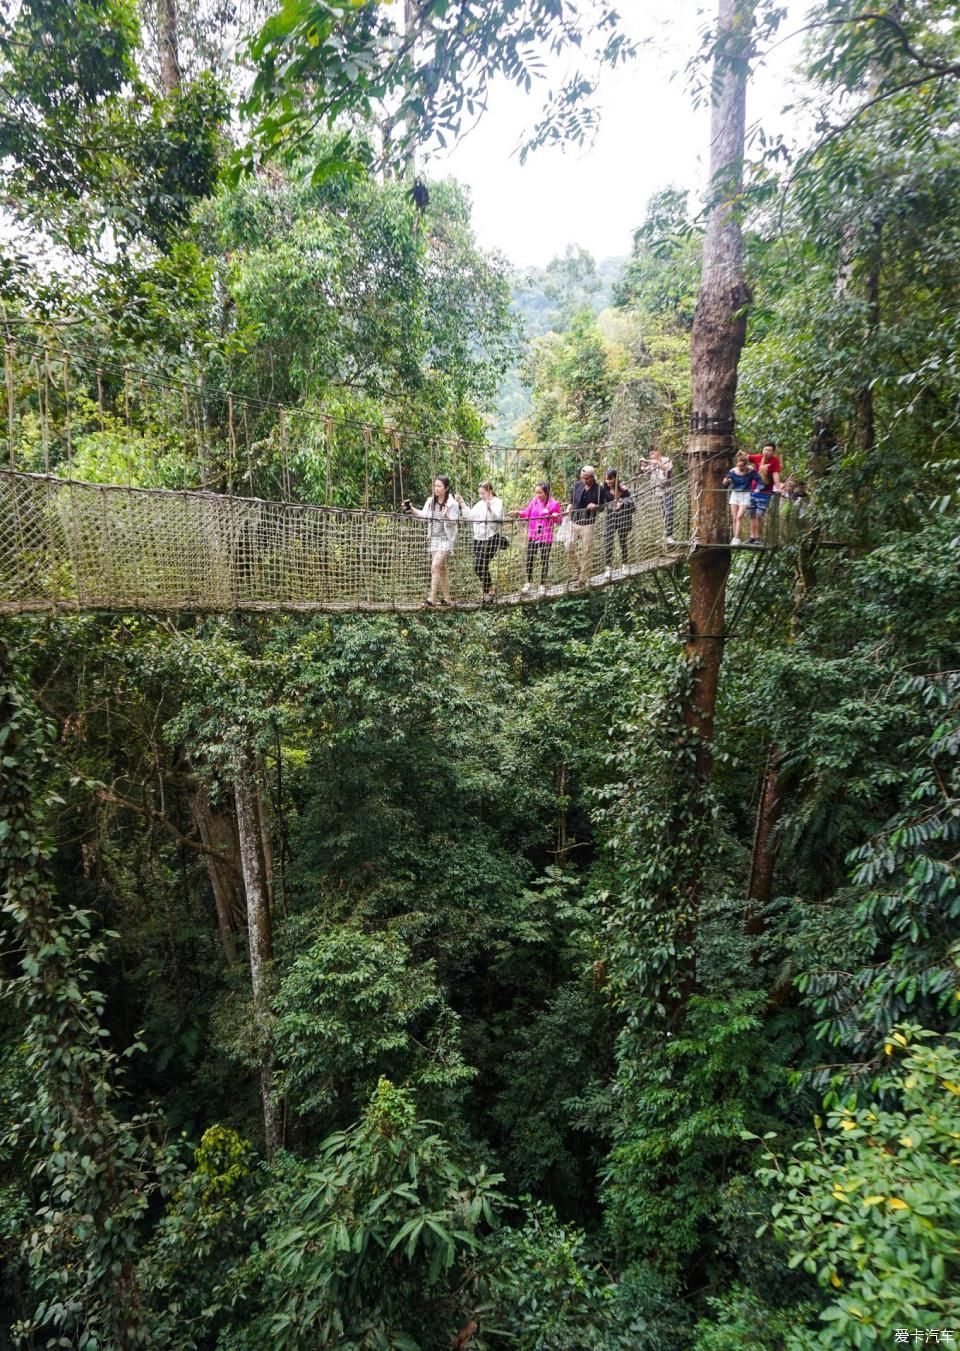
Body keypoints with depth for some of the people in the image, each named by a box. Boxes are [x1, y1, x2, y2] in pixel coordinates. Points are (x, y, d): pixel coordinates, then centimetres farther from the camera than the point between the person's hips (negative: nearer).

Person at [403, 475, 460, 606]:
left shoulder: (452, 504, -9)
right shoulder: (430, 501, 6)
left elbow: (454, 523, -11)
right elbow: (423, 515, -3)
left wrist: (446, 517, -30)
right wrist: (412, 509, -18)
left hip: (446, 539, -6)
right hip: (433, 538, 6)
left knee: (435, 566, -17)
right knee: (442, 569, 11)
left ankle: (432, 599, -18)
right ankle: (446, 598, 19)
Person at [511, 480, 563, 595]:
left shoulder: (554, 504, -11)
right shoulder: (534, 501, -1)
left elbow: (559, 520, -2)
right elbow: (527, 513, 5)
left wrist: (556, 516, -24)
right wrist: (518, 513, -12)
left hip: (546, 537, -3)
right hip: (533, 535, 3)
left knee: (544, 561, 10)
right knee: (529, 559, 7)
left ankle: (542, 585, 24)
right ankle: (529, 582, 26)